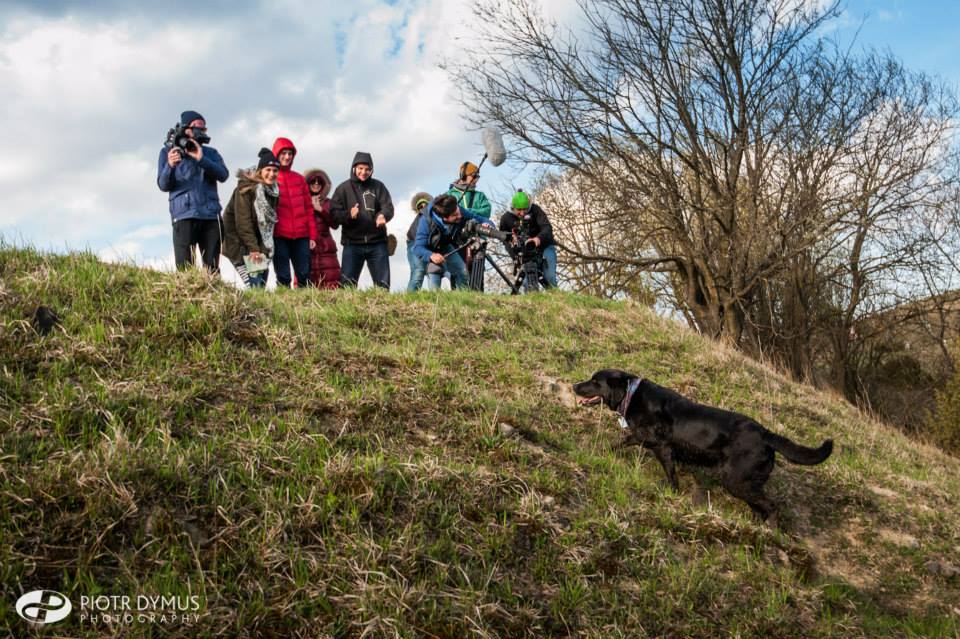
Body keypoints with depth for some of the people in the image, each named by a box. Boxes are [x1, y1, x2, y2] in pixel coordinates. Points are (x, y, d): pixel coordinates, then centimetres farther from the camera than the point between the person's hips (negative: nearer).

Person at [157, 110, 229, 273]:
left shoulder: (210, 153, 17)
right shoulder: (168, 151, 12)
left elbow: (223, 175, 0)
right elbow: (163, 186, 2)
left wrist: (201, 159, -15)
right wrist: (170, 166, -18)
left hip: (210, 215, 2)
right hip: (184, 215, -2)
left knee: (212, 269, 0)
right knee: (184, 269, -12)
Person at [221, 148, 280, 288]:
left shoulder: (273, 191, 5)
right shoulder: (245, 189, -15)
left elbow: (270, 222, 6)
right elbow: (243, 222, -19)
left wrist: (263, 248, -1)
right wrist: (253, 249, -23)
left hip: (258, 244, 7)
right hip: (240, 245, -7)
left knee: (262, 285, 2)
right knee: (254, 286, -16)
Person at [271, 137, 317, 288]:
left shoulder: (299, 178, 15)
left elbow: (308, 207, 14)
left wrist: (312, 235, 7)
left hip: (301, 235, 3)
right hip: (279, 236, -3)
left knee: (304, 276, 1)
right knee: (283, 277, -2)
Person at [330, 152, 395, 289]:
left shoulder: (378, 186, 9)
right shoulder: (343, 188, 7)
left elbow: (388, 207, -2)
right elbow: (334, 212, 0)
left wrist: (383, 215, -26)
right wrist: (349, 215, -21)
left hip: (377, 243, 1)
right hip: (352, 243, -1)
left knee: (383, 283, 4)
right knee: (347, 283, -4)